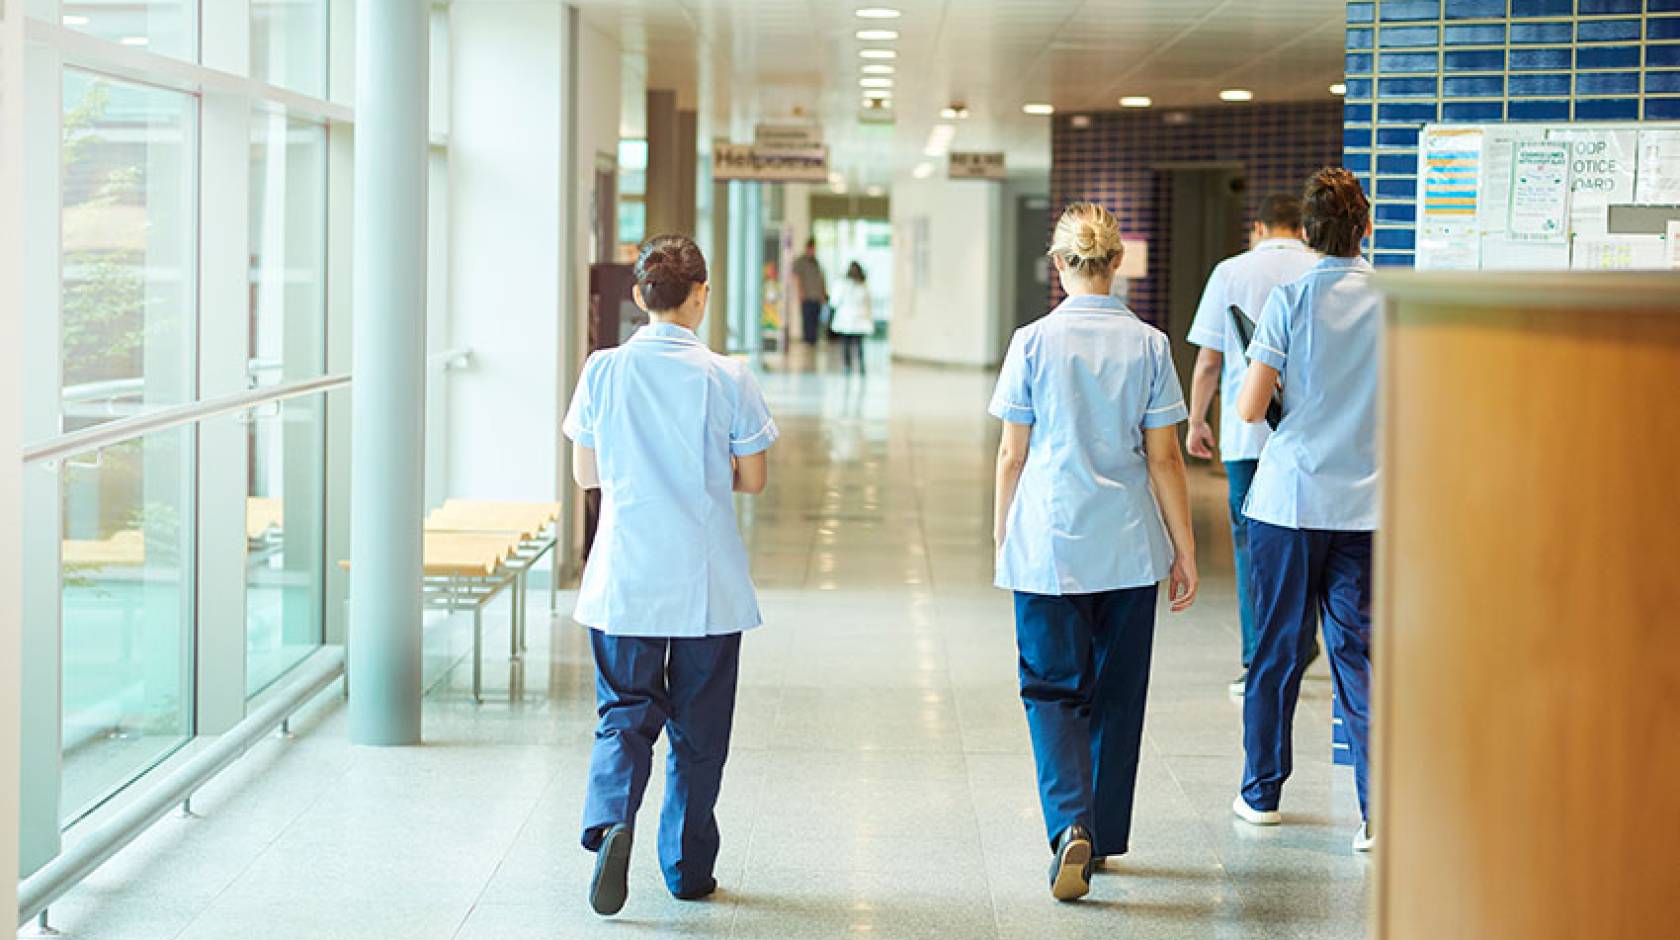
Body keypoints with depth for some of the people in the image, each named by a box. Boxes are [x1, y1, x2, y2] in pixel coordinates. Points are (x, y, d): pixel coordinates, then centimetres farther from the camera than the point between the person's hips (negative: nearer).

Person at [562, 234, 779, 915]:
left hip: (623, 579, 1)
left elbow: (585, 473, 5)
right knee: (699, 726, 11)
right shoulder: (725, 377, -8)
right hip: (707, 581, -1)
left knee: (625, 712, 9)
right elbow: (752, 479, -1)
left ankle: (611, 818, -18)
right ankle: (688, 866, 19)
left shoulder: (603, 371, -3)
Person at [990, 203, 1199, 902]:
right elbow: (1164, 459, 0)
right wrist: (1185, 552, 7)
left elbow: (1012, 456, -2)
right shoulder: (1148, 345, -1)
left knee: (1053, 687, 4)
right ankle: (1104, 837, 22)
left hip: (1048, 545, -2)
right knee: (1117, 692, 14)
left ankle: (1071, 825, -17)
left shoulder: (1034, 343, -6)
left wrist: (1002, 536, 11)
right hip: (1129, 548, 2)